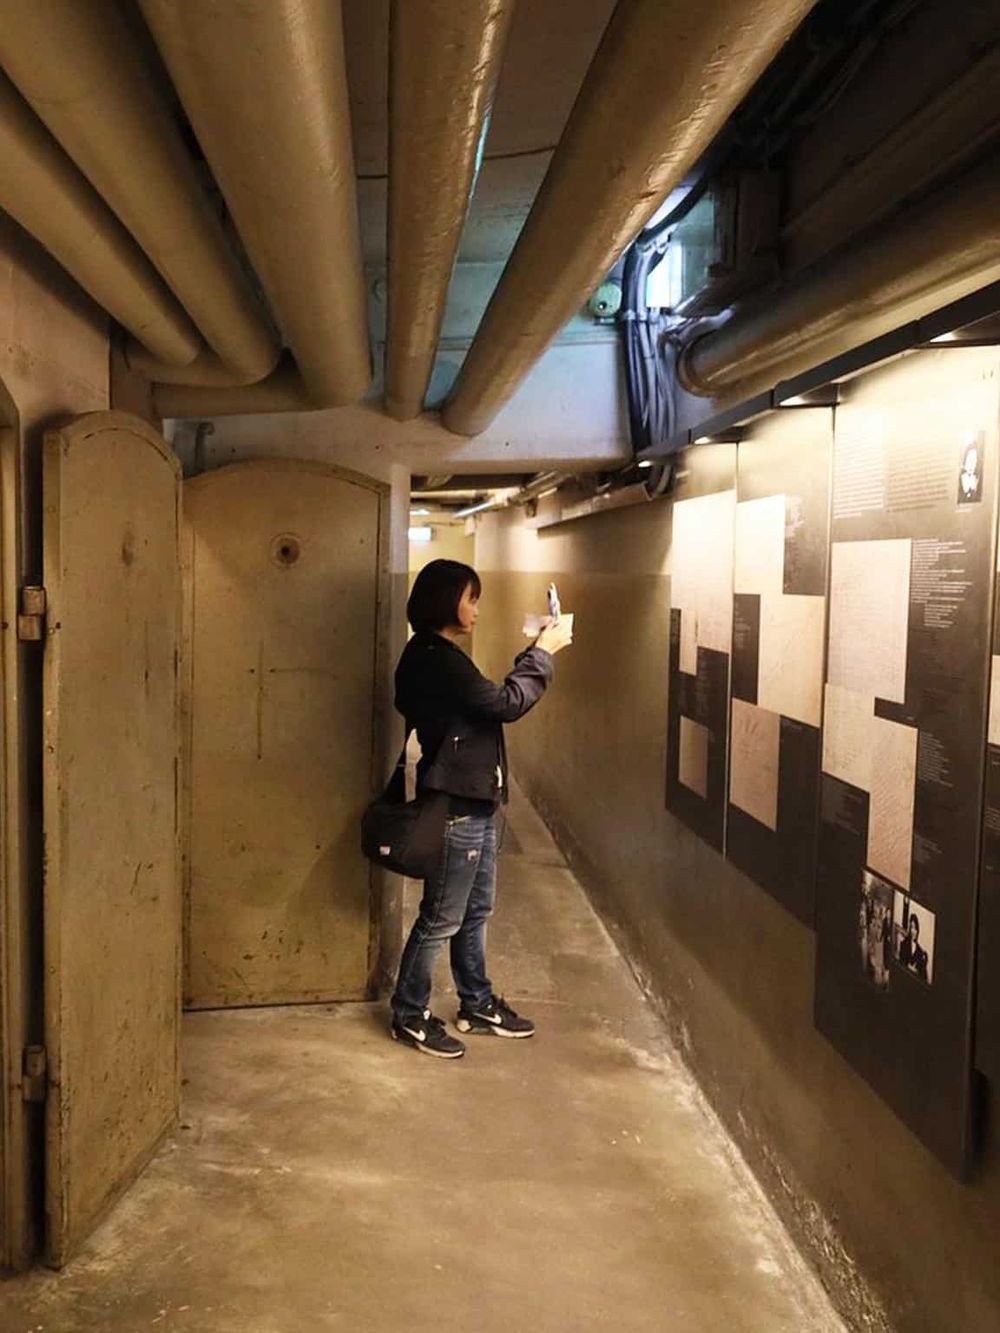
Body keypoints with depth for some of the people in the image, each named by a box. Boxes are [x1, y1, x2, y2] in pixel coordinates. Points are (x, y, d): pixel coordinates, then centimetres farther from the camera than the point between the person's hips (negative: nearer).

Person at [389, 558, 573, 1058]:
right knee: (441, 919, 2)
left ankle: (478, 1005, 33)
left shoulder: (436, 656, 12)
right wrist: (543, 654, -12)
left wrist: (535, 653, 10)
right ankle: (410, 1015, 17)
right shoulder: (435, 660, -21)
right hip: (457, 807, -11)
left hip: (473, 802, 11)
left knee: (475, 910, 20)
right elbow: (506, 704, -21)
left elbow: (492, 698, 16)